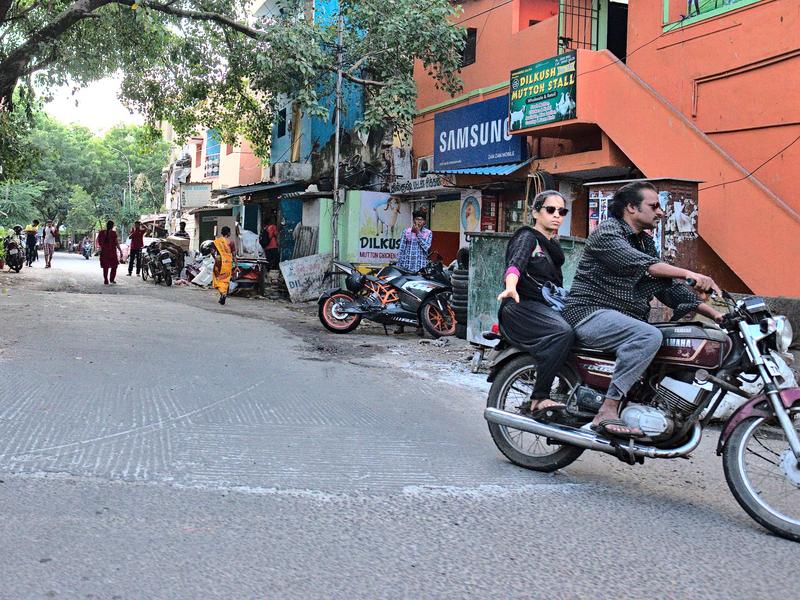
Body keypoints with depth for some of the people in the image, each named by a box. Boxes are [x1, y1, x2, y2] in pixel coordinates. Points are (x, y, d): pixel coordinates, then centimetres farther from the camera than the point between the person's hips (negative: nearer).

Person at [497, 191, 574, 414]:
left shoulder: (553, 244, 25)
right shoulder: (527, 237, -1)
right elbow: (515, 263, -22)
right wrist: (511, 287, -41)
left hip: (547, 307, 9)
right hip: (523, 305, -9)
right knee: (563, 332, -34)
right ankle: (538, 398, -30)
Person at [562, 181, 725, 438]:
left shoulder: (645, 241, 22)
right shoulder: (607, 232, -6)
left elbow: (667, 285, 17)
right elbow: (643, 264, -25)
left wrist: (714, 314, 6)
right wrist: (689, 274, -35)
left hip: (627, 318, 9)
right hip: (591, 312, -9)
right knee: (649, 336, -33)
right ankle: (608, 412, -33)